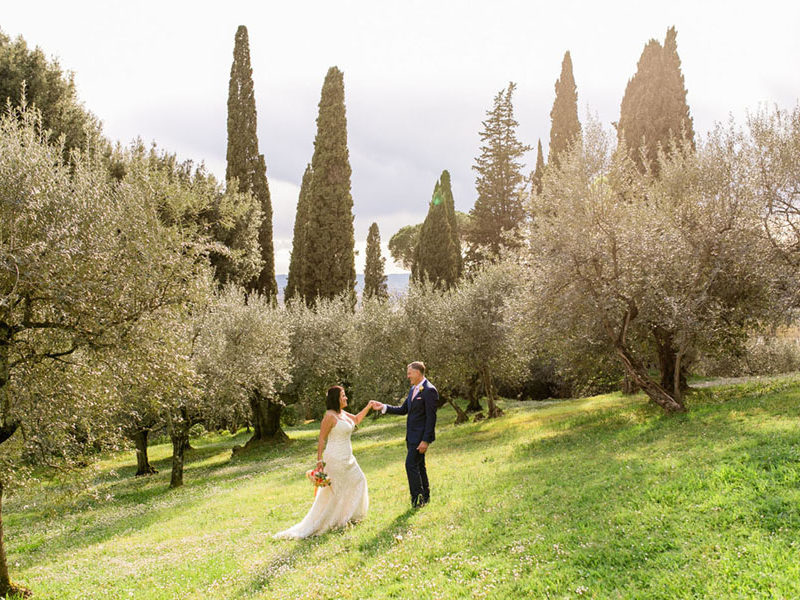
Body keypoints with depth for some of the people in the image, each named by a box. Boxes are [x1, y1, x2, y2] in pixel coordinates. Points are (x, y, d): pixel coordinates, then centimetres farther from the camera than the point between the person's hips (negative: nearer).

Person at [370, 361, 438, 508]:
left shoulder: (429, 390, -16)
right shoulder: (413, 389, 13)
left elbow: (431, 417, -18)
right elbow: (403, 409, 17)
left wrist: (425, 440, -21)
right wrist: (383, 407, 5)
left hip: (421, 436, -9)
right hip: (412, 436, 9)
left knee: (411, 464, -11)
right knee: (418, 465, 14)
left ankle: (418, 497, -3)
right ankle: (425, 496, 24)